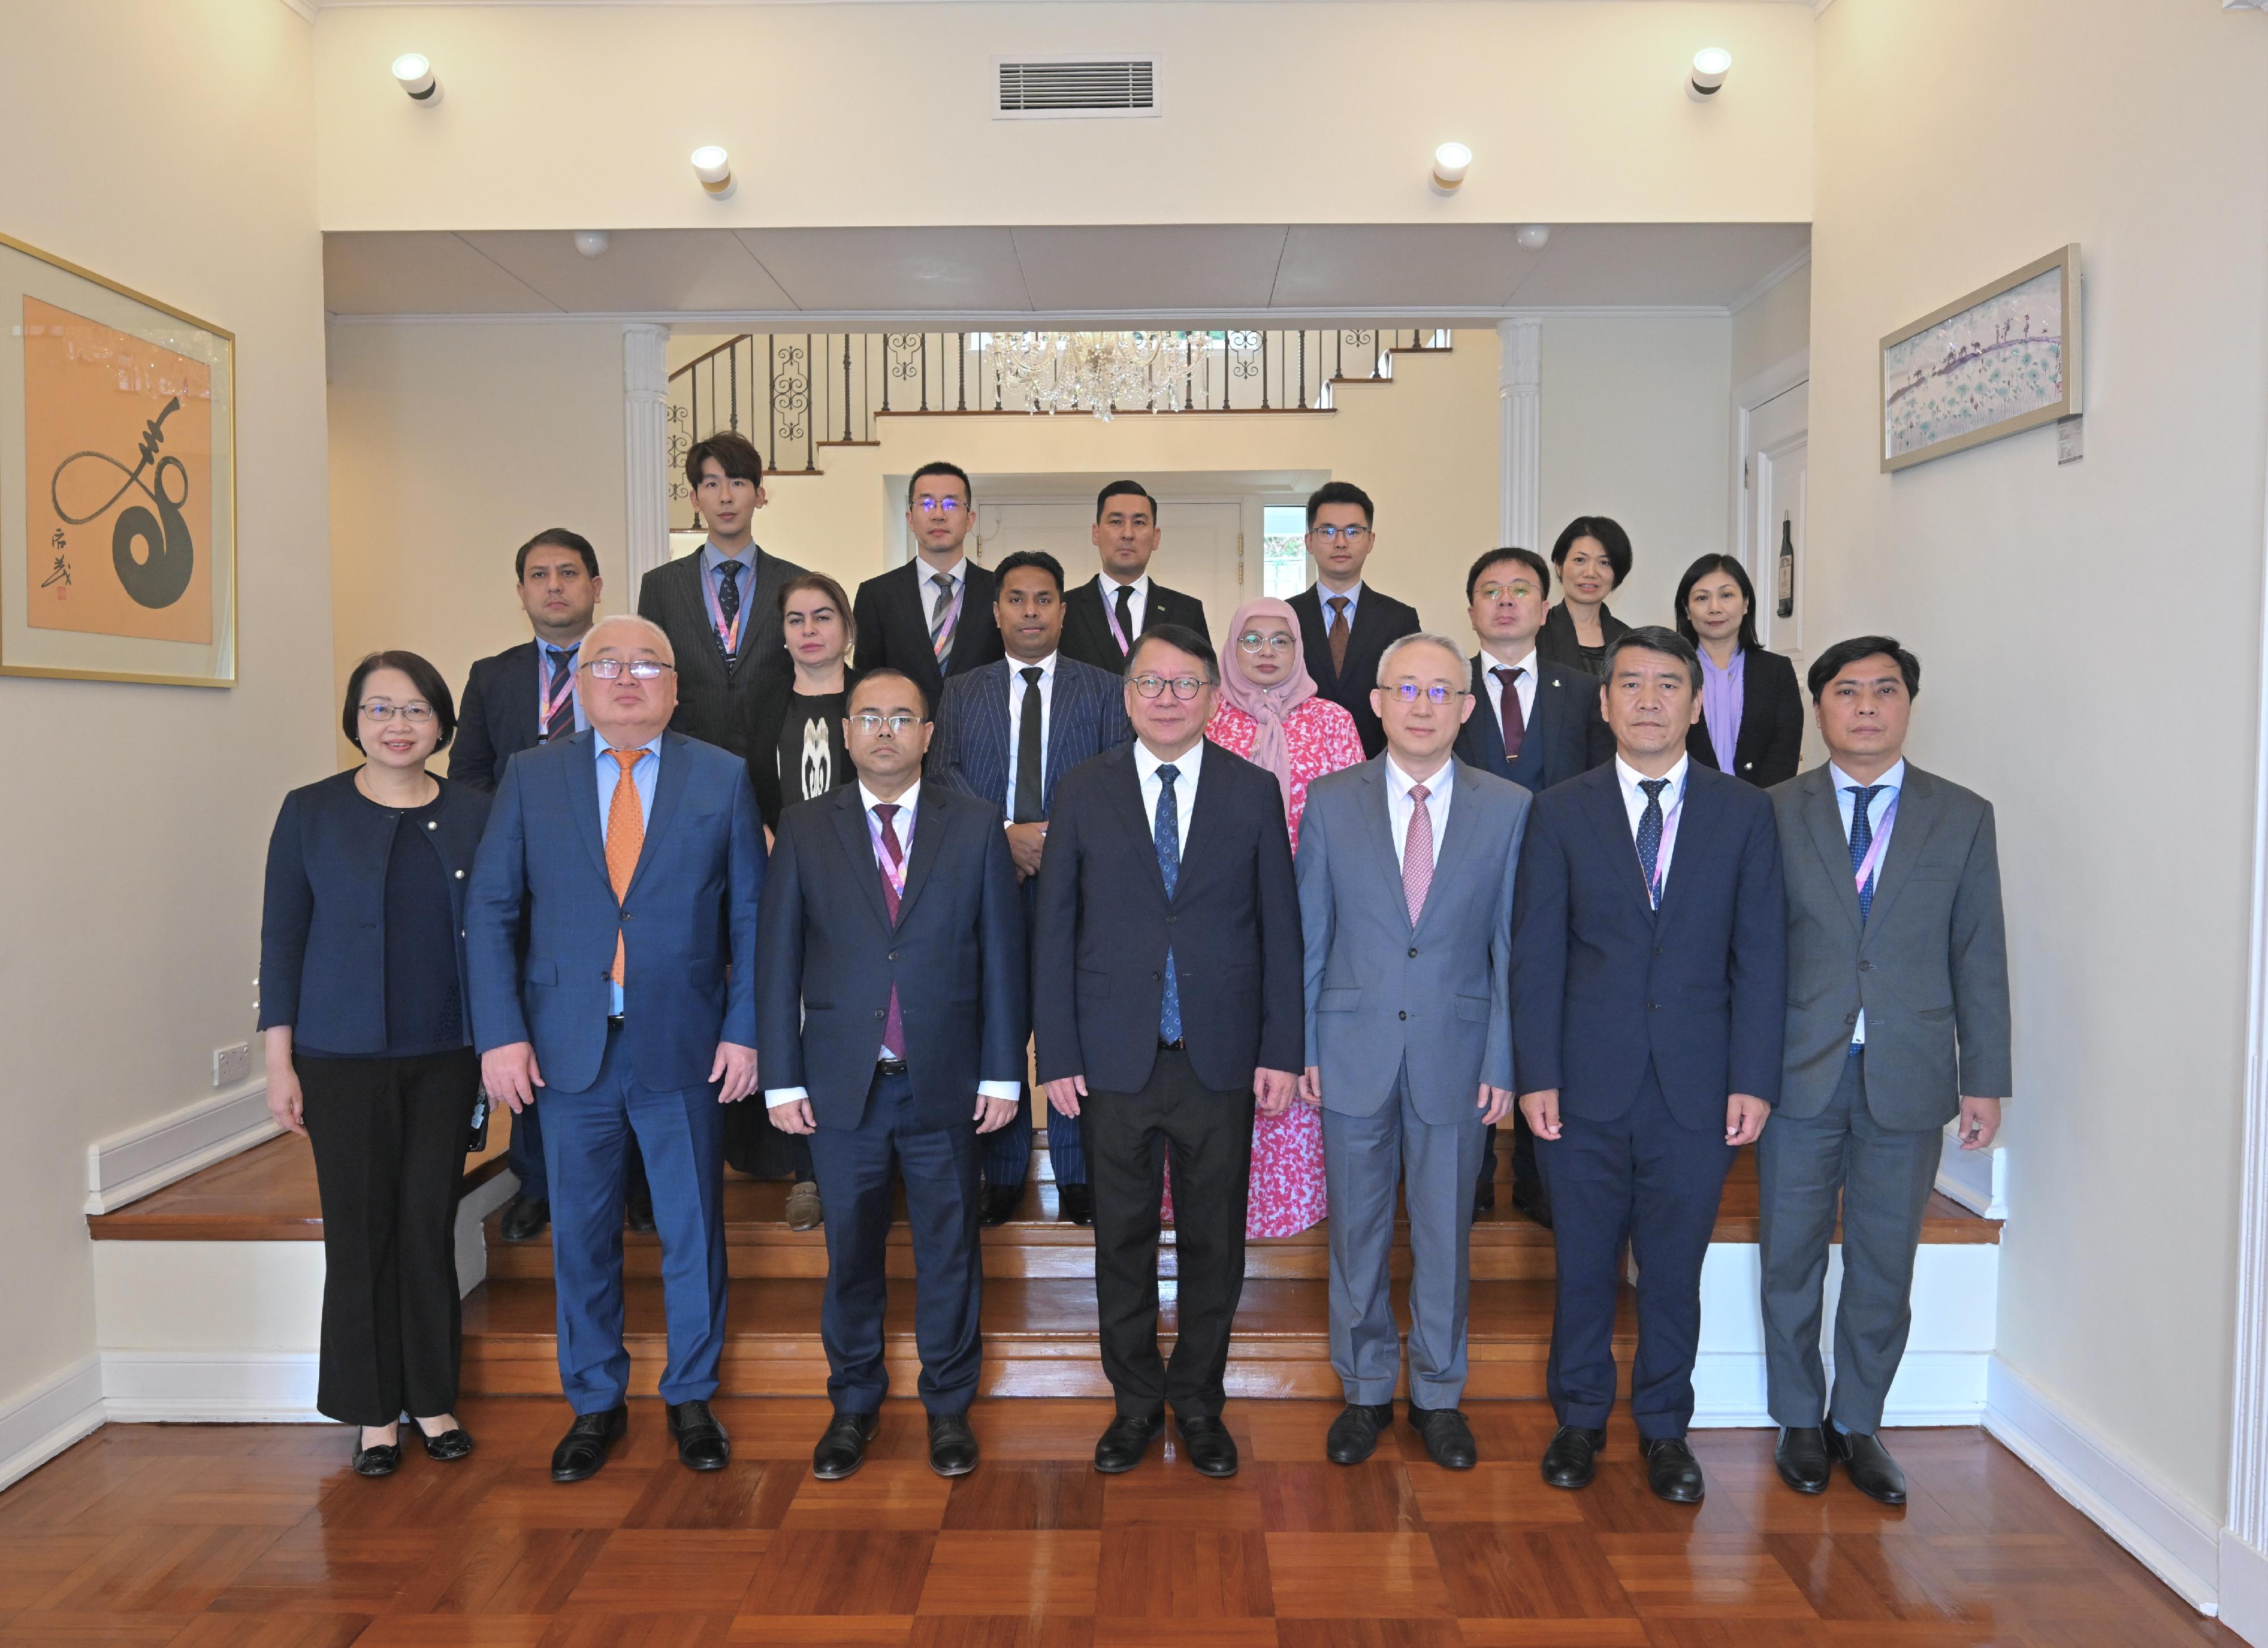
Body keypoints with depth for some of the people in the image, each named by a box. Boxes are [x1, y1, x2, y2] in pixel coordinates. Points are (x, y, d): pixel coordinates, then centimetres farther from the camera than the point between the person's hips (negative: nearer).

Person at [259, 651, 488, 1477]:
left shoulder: (473, 813, 3)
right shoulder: (311, 812, -1)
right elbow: (281, 938, 0)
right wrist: (279, 1060, -3)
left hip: (446, 1053, 1)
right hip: (345, 1058, -1)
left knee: (430, 1222, 6)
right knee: (361, 1226, 5)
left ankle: (433, 1399, 22)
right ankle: (373, 1410, 20)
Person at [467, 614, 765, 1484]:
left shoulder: (722, 777, 2)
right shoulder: (531, 776, 4)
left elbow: (751, 915, 1)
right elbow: (490, 912, 2)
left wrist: (744, 1029, -6)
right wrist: (501, 1033, -7)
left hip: (684, 1046, -1)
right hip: (569, 1046, 1)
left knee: (694, 1231, 9)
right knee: (580, 1234, 12)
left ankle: (692, 1397, 28)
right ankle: (595, 1404, 30)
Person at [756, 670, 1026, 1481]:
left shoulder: (976, 824, 1)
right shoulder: (804, 828, 3)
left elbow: (1002, 953, 0)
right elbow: (778, 958, 2)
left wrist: (1002, 1072, -3)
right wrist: (782, 1078, -2)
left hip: (946, 1079, 0)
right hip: (842, 1080, 1)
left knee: (948, 1249, 10)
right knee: (851, 1250, 12)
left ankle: (948, 1405, 28)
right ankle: (854, 1404, 31)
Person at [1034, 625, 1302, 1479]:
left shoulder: (1255, 791, 2)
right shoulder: (1083, 791, 2)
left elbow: (1279, 927, 2)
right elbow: (1055, 930, 2)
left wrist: (1281, 1049, -3)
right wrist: (1057, 1054, -3)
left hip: (1221, 1058, 0)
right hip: (1116, 1058, 0)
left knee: (1214, 1241, 11)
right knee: (1123, 1238, 11)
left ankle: (1198, 1400, 30)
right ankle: (1136, 1400, 30)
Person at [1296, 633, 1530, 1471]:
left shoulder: (1509, 808, -1)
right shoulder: (1331, 800, 0)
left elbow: (1512, 947, 0)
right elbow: (1308, 933, 2)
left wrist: (1502, 1063, -4)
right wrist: (1299, 1046, -1)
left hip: (1454, 1054, 0)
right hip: (1353, 1052, 0)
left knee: (1446, 1234, 12)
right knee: (1357, 1231, 12)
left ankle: (1439, 1395, 31)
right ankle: (1367, 1390, 30)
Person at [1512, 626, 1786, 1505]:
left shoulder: (1744, 812, 5)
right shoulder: (1561, 812, 2)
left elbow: (1760, 956, 2)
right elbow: (1536, 955, 0)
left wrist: (1754, 1079, -4)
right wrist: (1536, 1075, -6)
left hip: (1696, 1089, 1)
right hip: (1587, 1083, 0)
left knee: (1674, 1267, 11)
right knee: (1583, 1263, 11)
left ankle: (1663, 1426, 30)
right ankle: (1580, 1418, 30)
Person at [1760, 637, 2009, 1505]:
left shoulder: (1963, 816, 4)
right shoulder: (1775, 813, 1)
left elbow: (1979, 956, 4)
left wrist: (1985, 1080, 1)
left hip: (1907, 1078, 1)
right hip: (1799, 1075, 0)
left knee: (1885, 1268, 10)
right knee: (1791, 1261, 10)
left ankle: (1858, 1424, 29)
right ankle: (1800, 1422, 28)